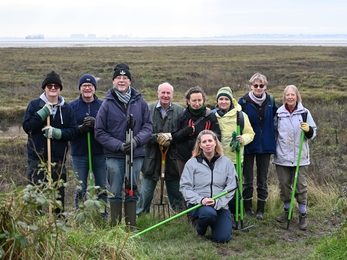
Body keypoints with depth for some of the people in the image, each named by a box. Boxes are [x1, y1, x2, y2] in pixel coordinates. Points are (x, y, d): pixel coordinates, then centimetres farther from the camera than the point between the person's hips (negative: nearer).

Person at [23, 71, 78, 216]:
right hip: (37, 158, -2)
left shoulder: (67, 108, 7)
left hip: (58, 158, 2)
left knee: (59, 194, 8)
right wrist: (42, 114, -16)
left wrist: (57, 132, -14)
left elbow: (74, 131, 3)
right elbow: (27, 127, -5)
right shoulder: (34, 105, 4)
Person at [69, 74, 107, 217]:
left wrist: (96, 124, -22)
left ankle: (103, 216, 22)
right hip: (79, 153, 0)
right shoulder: (72, 106, 2)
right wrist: (80, 129, -20)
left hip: (99, 153, 1)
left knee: (102, 188, 10)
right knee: (80, 189, 8)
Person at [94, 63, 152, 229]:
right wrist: (119, 146, -12)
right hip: (114, 156, -2)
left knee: (132, 191, 11)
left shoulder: (140, 102, 2)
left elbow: (148, 125, 4)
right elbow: (99, 132, -2)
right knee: (115, 192, 5)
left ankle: (131, 226, 20)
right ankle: (115, 227, 13)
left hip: (136, 154, 2)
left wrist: (136, 141, -13)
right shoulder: (107, 104, -3)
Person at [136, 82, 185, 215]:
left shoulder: (180, 111, 1)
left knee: (176, 193, 12)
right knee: (146, 191, 8)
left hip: (173, 159, 0)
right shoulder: (148, 109, 0)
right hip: (152, 158, 0)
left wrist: (170, 138, -18)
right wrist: (157, 137, -18)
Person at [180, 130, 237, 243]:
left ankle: (214, 225, 23)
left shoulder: (226, 162, 4)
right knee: (209, 213, -37)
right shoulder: (192, 163, 0)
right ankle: (200, 227, 0)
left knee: (223, 238, -14)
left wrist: (217, 202, -17)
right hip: (197, 204, -2)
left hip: (220, 205, 2)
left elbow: (231, 187, -2)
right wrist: (200, 200, -19)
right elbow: (185, 187, -3)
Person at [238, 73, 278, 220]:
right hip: (248, 146, -2)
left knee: (263, 180, 8)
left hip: (265, 146, 2)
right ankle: (247, 209, 20)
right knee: (247, 180, 7)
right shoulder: (244, 101, -8)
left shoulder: (270, 101, 2)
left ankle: (260, 210, 18)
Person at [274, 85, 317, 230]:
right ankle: (287, 210, 28)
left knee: (301, 186, 0)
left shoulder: (304, 113, 0)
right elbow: (274, 132, 16)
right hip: (282, 157, 2)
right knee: (284, 185, 10)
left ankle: (303, 215, 11)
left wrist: (308, 130, -17)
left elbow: (312, 134, 4)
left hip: (300, 157, -2)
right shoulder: (279, 113, 3)